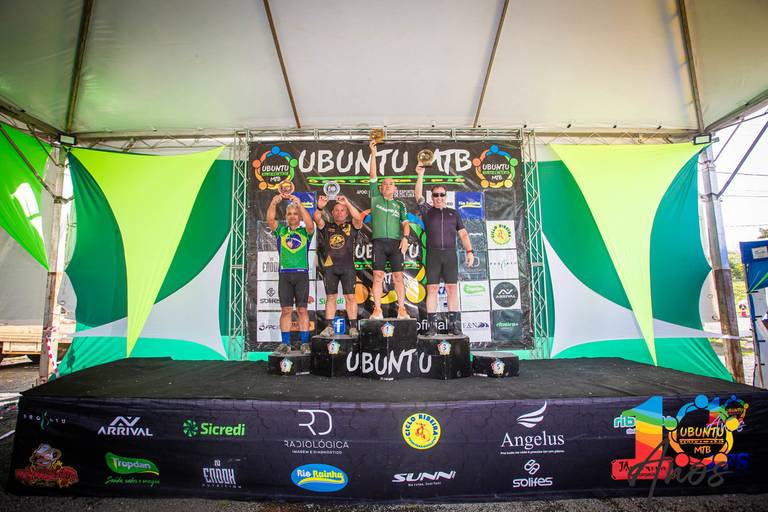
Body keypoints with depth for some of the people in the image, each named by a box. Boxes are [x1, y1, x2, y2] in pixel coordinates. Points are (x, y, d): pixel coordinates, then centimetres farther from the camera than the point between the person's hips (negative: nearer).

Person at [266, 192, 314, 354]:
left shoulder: (305, 232, 7)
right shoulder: (281, 230, 12)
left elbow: (310, 224, -14)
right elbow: (270, 220, -5)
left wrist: (299, 204, -23)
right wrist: (273, 203, -21)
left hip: (302, 273, -1)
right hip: (284, 274, 1)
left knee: (302, 309, 1)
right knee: (286, 310, 3)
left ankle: (305, 343, 6)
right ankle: (285, 344, 9)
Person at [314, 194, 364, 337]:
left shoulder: (351, 227, 11)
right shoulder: (327, 227, 16)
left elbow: (358, 218, -9)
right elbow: (317, 219, -3)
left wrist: (347, 203, -20)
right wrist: (320, 207, -22)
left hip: (347, 267, -2)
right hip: (329, 267, 2)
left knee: (350, 296, -3)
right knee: (330, 297, 4)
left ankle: (353, 327, 1)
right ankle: (329, 327, 9)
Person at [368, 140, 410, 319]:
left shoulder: (399, 205, 19)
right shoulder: (375, 198, 17)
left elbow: (405, 223, 9)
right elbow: (373, 175, 11)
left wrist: (405, 237, -9)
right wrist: (373, 154, 7)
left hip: (396, 242, 1)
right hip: (379, 242, 0)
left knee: (398, 276, -3)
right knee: (378, 276, -5)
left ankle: (401, 309, 0)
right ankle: (377, 310, -3)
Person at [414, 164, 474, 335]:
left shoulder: (453, 213, 17)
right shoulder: (427, 211, 14)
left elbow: (463, 233, 12)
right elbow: (418, 195, 2)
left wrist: (469, 251, 2)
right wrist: (420, 174, -5)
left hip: (450, 254, 1)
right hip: (432, 255, -1)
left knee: (452, 288, -2)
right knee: (432, 289, -3)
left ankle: (454, 324, 1)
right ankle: (431, 325, -2)